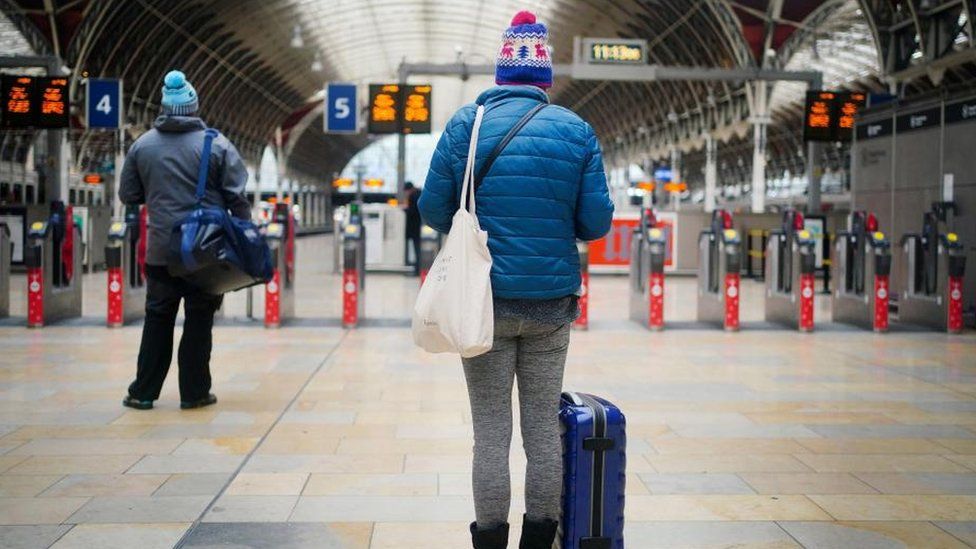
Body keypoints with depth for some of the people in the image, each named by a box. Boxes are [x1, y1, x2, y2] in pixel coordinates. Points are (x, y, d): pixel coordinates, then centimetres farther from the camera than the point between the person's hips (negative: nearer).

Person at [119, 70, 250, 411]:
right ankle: (194, 392, 11)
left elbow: (128, 196, 8)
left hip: (161, 251, 2)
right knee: (199, 320, 6)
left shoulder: (142, 146, 1)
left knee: (157, 319, 11)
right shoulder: (216, 145, -6)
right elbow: (237, 197, -6)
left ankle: (144, 392, 15)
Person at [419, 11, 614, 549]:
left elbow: (433, 210, -3)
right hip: (551, 303, 1)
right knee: (543, 428, 10)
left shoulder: (466, 123, -2)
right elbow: (596, 223, -3)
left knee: (491, 430, 5)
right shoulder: (577, 131, 0)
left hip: (484, 302, -1)